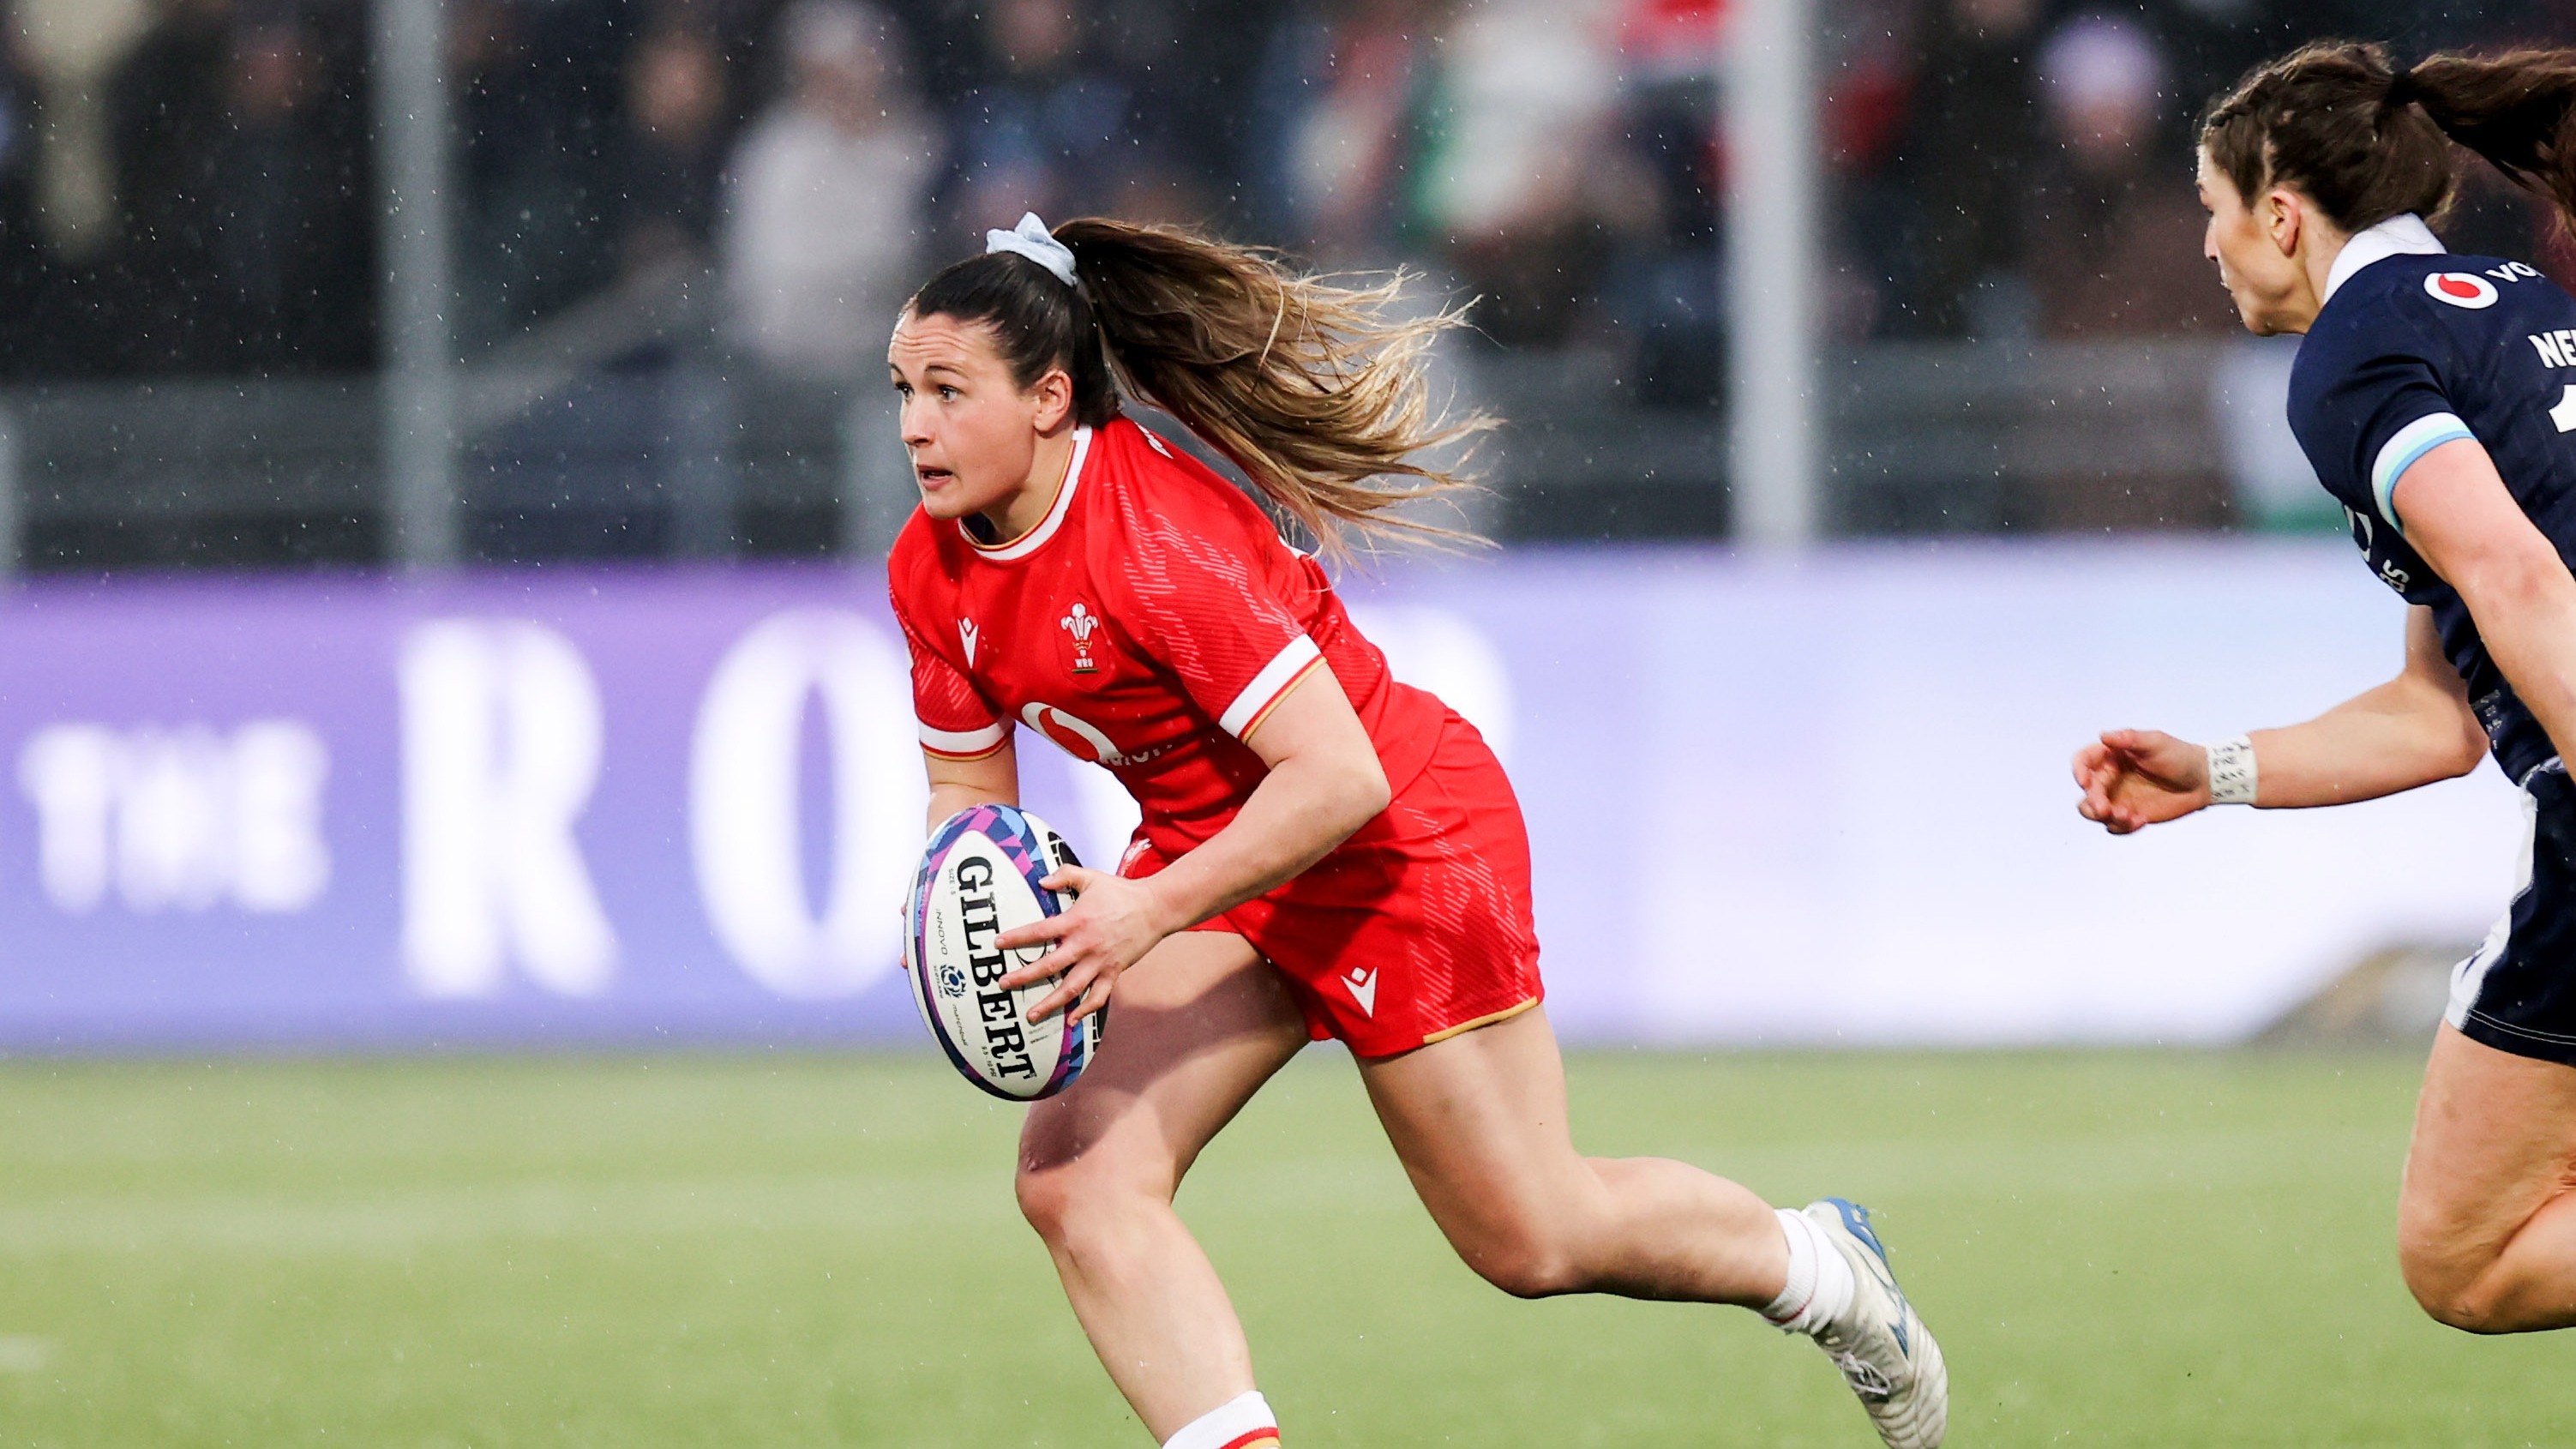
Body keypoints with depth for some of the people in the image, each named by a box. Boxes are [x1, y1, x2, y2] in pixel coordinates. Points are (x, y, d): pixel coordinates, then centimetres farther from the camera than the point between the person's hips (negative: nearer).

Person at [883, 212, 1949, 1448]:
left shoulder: (1155, 539, -30)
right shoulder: (933, 571, -6)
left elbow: (1341, 778, -32)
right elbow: (969, 785, 9)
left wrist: (1153, 910, -36)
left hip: (1399, 846, -7)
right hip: (1206, 857, 7)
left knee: (1535, 1240, 4)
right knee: (1075, 1180, -15)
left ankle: (1821, 1269, 32)